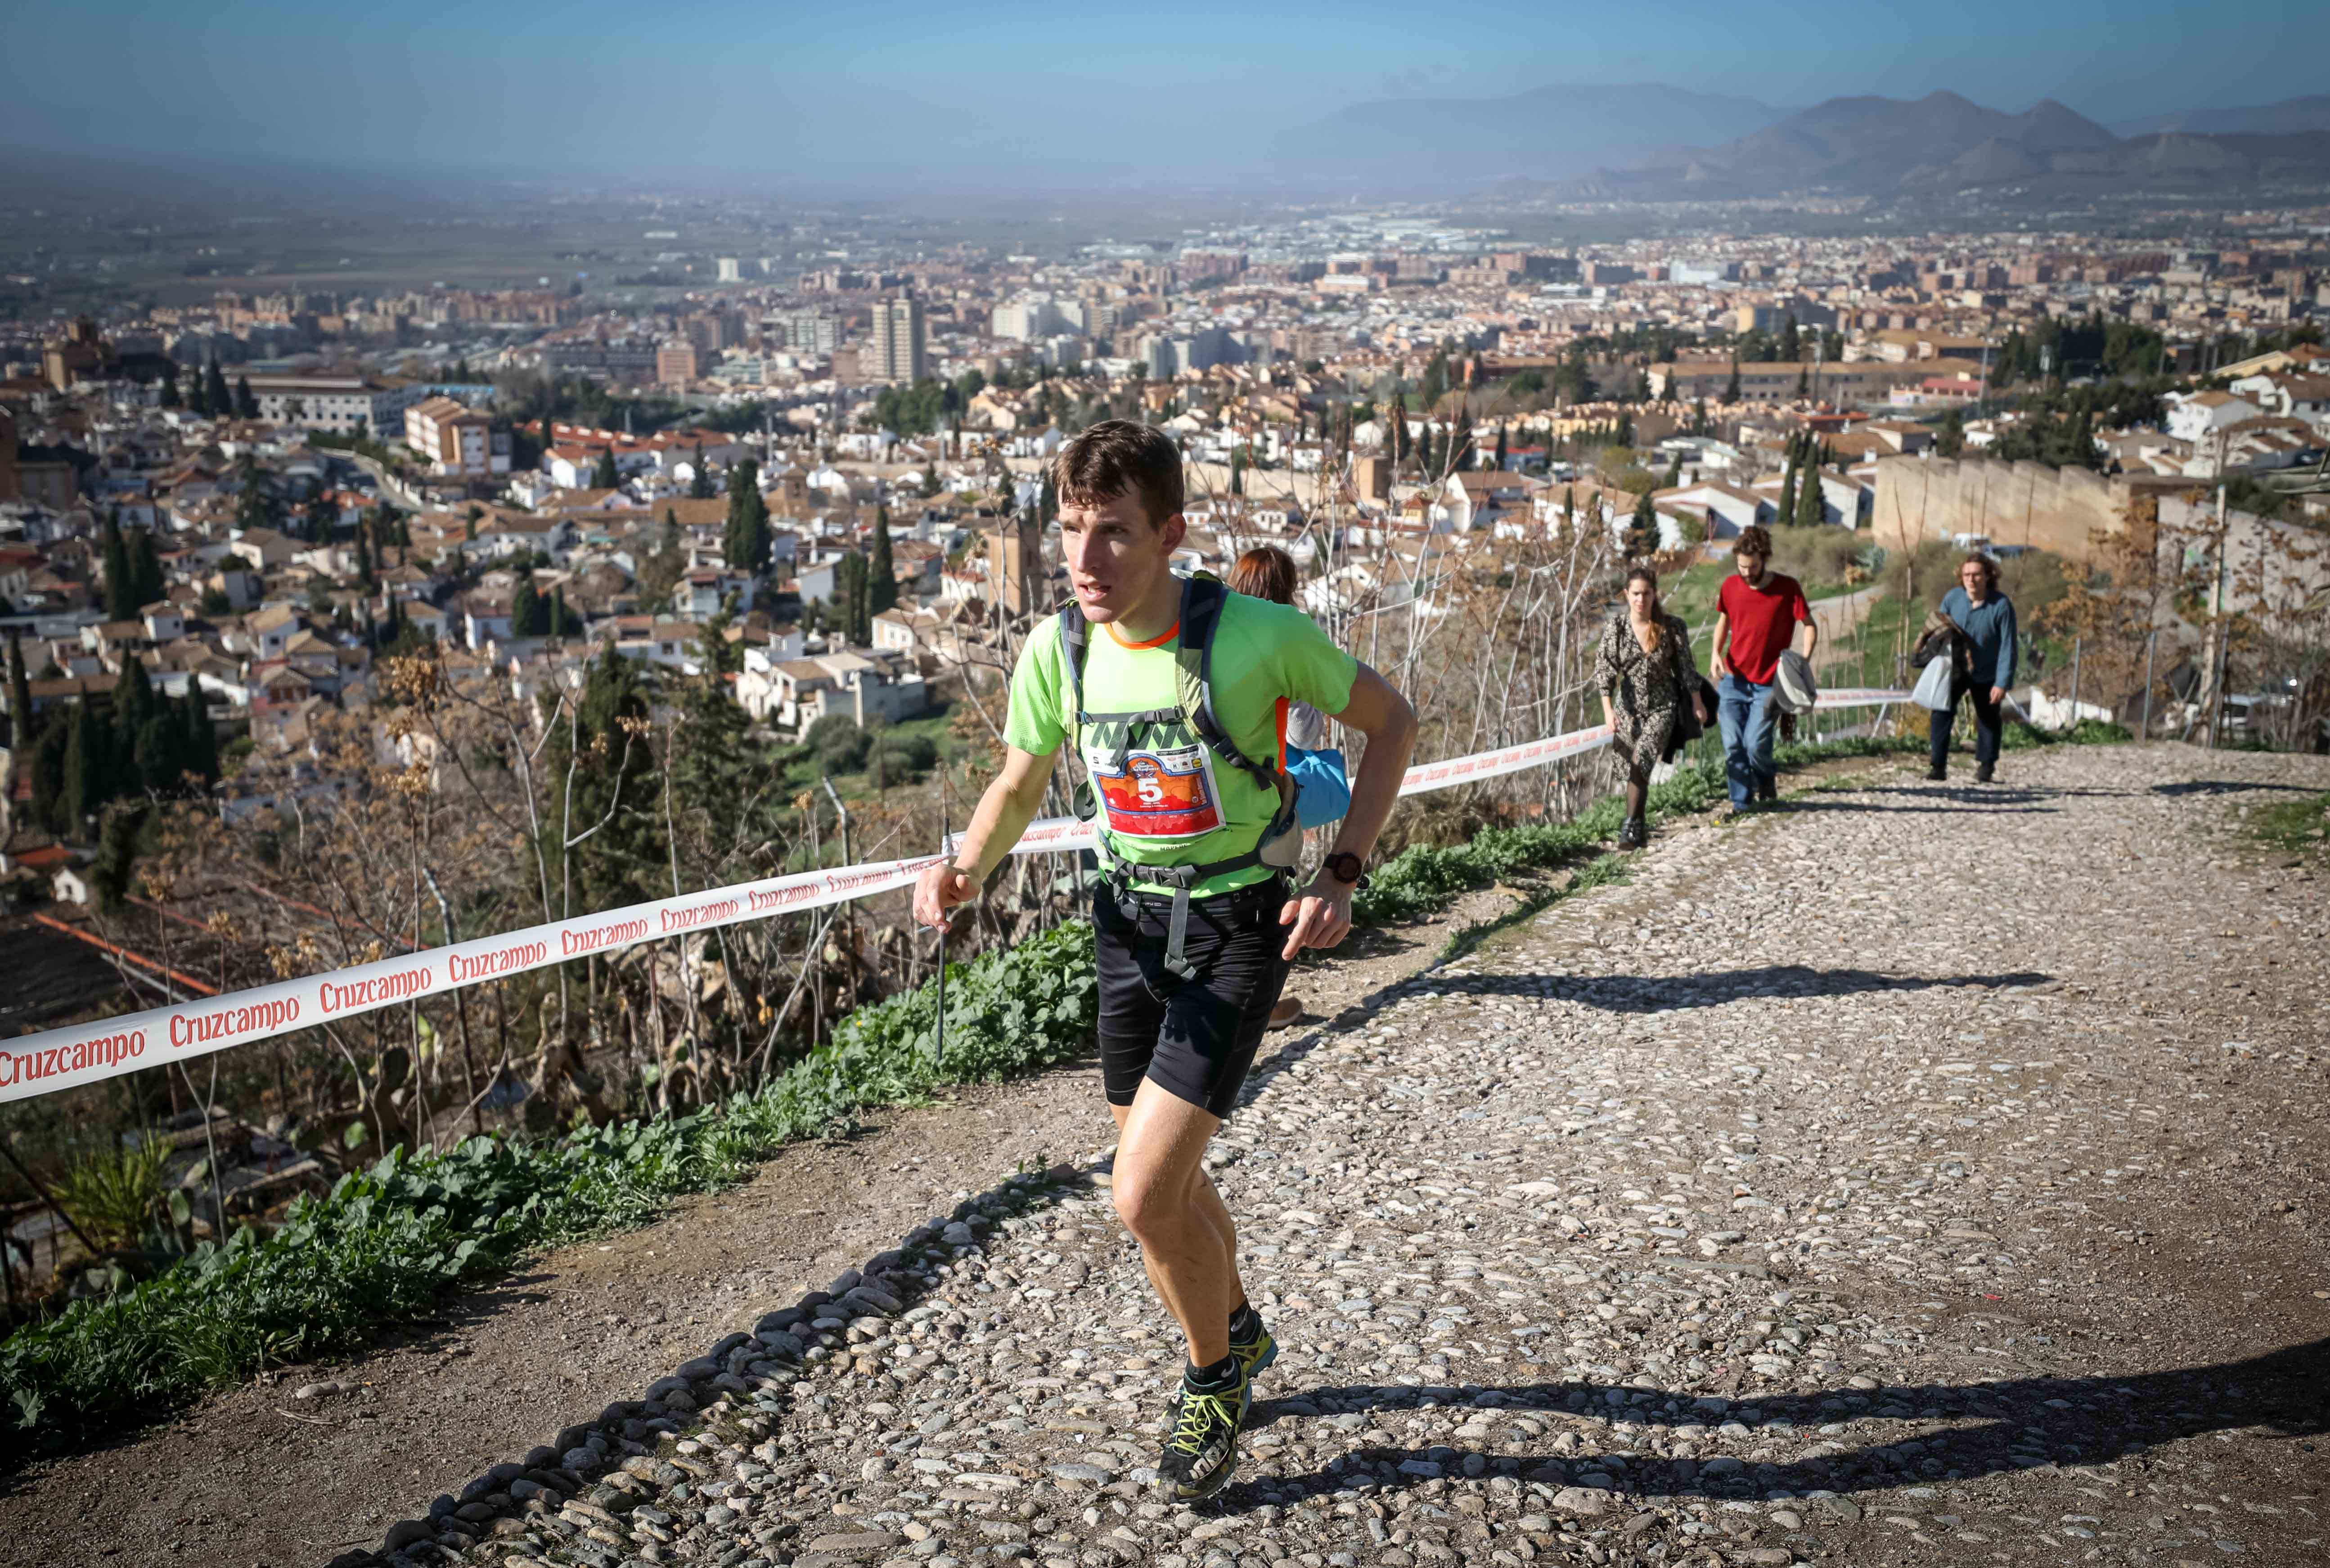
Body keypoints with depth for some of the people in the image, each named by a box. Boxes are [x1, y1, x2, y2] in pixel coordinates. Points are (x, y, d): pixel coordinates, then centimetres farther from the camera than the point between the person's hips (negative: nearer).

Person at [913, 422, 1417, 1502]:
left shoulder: (1255, 634, -22)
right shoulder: (1057, 650, -9)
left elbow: (1391, 722, -7)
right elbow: (1019, 785, 8)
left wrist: (1342, 875, -16)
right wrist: (965, 869, -13)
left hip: (1238, 925, -5)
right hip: (1130, 917, 5)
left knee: (1145, 1197, -13)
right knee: (1165, 1180, 19)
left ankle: (1214, 1373, 17)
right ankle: (1239, 1333, 49)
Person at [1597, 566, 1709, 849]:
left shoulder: (1672, 626, -6)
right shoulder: (1616, 625, -6)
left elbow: (1686, 667, 2)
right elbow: (1605, 667, -9)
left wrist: (1697, 703, 6)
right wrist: (1608, 709, -17)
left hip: (1662, 708, -2)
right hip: (1627, 707, 2)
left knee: (1642, 759, -22)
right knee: (1634, 770, 5)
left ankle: (1631, 826, -19)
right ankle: (1639, 828, 20)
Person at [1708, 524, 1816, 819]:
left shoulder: (1788, 588, -9)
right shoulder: (1731, 585, 1)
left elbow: (1809, 626, -5)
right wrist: (1716, 653, -1)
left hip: (1768, 684, -3)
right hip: (1732, 679, 3)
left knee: (1755, 744, -10)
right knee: (1732, 745, -2)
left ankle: (1766, 782, 22)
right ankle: (1740, 799, 13)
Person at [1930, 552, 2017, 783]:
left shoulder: (2002, 606, -22)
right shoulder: (1952, 599, -14)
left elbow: (2008, 647, -19)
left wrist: (2003, 683, -20)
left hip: (1986, 674, -1)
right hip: (1955, 669, 1)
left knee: (1988, 719, 13)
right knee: (1941, 712, -16)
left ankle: (1986, 766, 32)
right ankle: (1939, 767, -14)